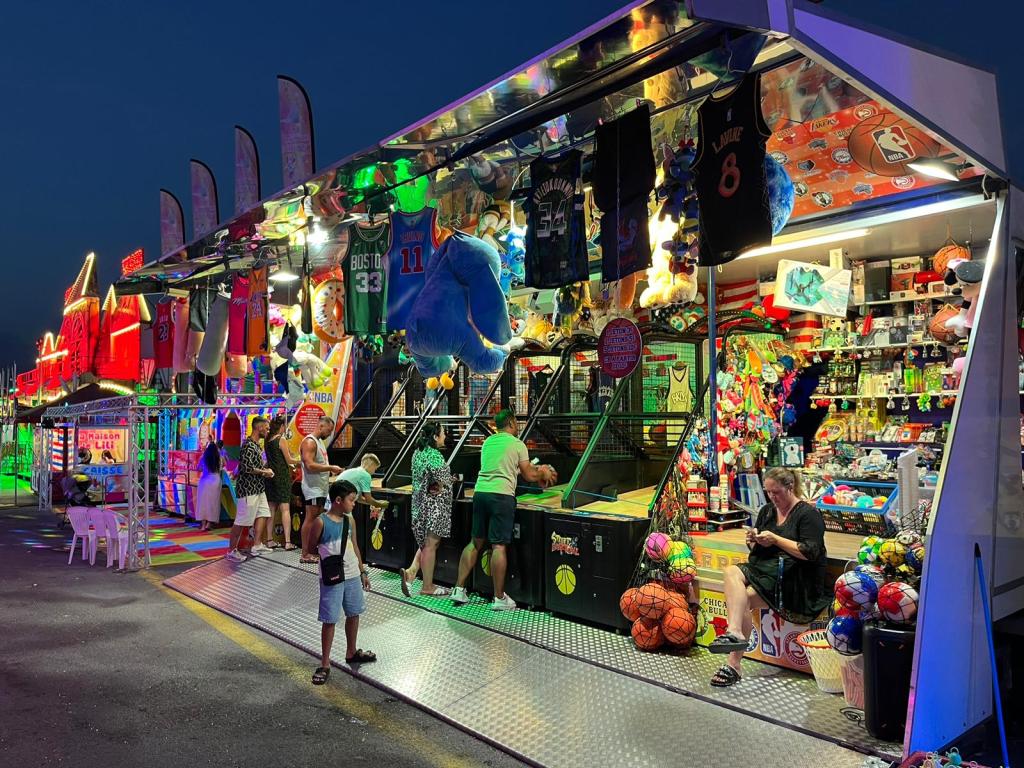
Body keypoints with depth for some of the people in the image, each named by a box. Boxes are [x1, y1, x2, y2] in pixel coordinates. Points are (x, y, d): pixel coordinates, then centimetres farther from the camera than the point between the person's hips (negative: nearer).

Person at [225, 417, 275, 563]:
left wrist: (265, 470, 7)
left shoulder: (256, 444, 14)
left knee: (263, 514, 11)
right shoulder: (248, 445, -17)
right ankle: (231, 551, 7)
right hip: (248, 489, -10)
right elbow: (247, 467, -26)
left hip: (258, 488, 10)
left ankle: (257, 545, 18)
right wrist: (264, 472, -13)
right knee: (241, 521, -3)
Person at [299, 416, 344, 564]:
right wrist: (330, 467, -20)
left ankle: (312, 551, 17)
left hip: (321, 488, 10)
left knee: (317, 520, 11)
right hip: (313, 489, -10)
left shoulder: (320, 441, 17)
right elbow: (310, 465, -24)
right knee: (310, 519, -6)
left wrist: (330, 470, 10)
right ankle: (305, 554, -2)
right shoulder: (309, 442, -14)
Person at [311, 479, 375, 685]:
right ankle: (325, 665, 12)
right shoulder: (321, 522, -14)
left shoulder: (350, 520, 4)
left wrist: (363, 571, 14)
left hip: (352, 576, 6)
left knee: (353, 614, 18)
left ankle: (352, 652, 37)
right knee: (329, 620, 0)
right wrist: (325, 561, -16)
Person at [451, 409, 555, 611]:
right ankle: (499, 598, 3)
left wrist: (535, 470, 34)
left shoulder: (488, 442, 17)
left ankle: (459, 589, 15)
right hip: (501, 496, -6)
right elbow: (529, 476, 3)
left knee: (476, 542, 13)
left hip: (480, 493, 6)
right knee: (499, 546, -3)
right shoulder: (518, 444, -1)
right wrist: (543, 475, 24)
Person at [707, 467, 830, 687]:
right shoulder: (767, 511, 17)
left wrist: (775, 539, -15)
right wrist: (753, 541, -2)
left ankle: (734, 664, -22)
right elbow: (756, 549, 23)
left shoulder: (808, 513, -4)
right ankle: (734, 632, -39)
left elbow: (810, 553, -13)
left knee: (744, 598, -26)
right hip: (765, 567, 7)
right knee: (731, 572, -25)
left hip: (793, 575, -6)